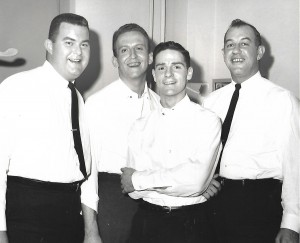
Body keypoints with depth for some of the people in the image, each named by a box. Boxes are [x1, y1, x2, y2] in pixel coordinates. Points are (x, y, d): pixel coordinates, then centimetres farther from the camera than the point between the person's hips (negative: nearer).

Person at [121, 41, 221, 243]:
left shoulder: (208, 120, -8)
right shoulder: (140, 127, 1)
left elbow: (195, 181, -20)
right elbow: (135, 192, -4)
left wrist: (138, 180, -10)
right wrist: (176, 180, -16)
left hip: (191, 223, -2)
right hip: (147, 222, 2)